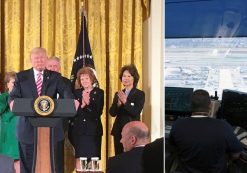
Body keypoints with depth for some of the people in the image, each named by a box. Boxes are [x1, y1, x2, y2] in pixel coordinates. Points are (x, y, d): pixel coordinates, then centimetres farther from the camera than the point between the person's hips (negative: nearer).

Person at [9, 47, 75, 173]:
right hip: (28, 127, 0)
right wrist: (13, 102, -24)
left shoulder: (55, 77, 8)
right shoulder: (21, 76, 8)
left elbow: (65, 91, -7)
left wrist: (72, 101, -30)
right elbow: (14, 95, 1)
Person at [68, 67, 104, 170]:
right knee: (79, 161, -1)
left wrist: (88, 103, -22)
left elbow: (98, 113, -6)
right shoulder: (76, 93, 10)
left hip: (93, 130, -2)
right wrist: (82, 106, -16)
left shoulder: (99, 93, 2)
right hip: (78, 130, 2)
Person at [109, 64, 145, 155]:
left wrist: (125, 102, -25)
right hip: (118, 130, 5)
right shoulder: (118, 94, 12)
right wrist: (118, 104, -16)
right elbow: (112, 113, 3)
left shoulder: (140, 94, -2)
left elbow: (136, 112, -14)